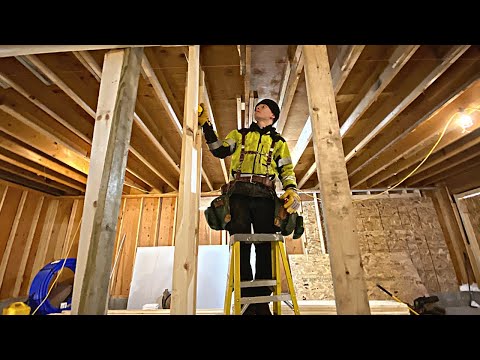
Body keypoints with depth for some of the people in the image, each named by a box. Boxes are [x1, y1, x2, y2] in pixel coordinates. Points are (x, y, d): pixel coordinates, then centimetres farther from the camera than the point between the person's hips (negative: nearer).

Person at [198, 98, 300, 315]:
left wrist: (291, 189, -3)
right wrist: (206, 125, 7)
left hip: (265, 195, 1)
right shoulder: (239, 134, 25)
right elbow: (220, 151, 13)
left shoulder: (278, 142, 23)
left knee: (265, 245, -5)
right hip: (239, 192, 0)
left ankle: (262, 299, 5)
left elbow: (287, 170, 16)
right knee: (241, 243, -9)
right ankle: (246, 298, -1)